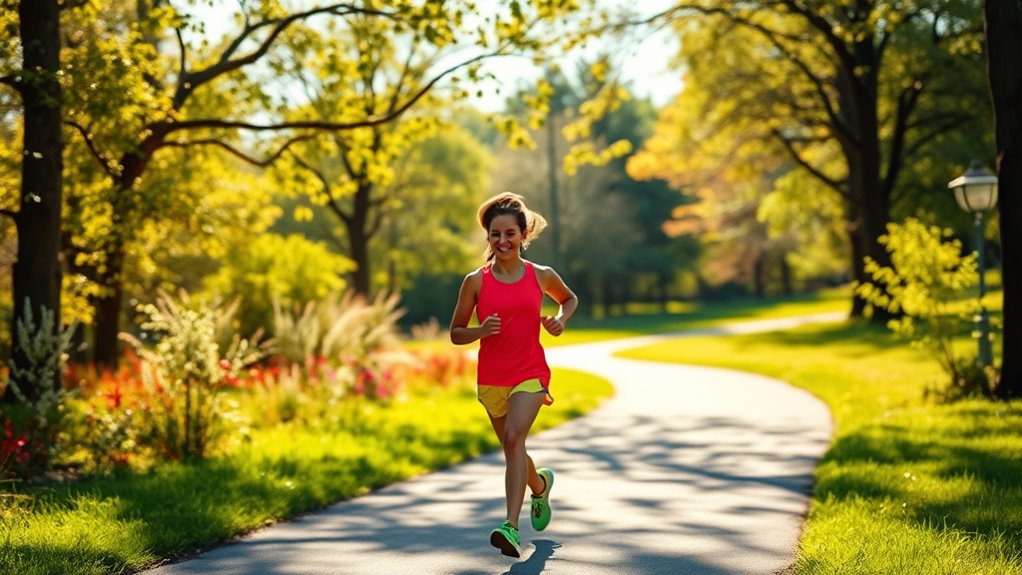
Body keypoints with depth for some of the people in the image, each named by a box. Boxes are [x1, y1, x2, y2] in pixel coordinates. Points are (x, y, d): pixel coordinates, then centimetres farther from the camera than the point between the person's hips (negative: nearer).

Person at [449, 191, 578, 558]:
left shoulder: (541, 276, -2)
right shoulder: (475, 281, -5)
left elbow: (570, 298, 19)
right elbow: (456, 333, 2)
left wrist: (561, 319, -2)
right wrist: (480, 331, -19)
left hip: (530, 374, -2)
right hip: (490, 378, 2)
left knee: (515, 437, -25)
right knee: (511, 448, 18)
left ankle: (512, 527, -31)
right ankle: (540, 484, 53)